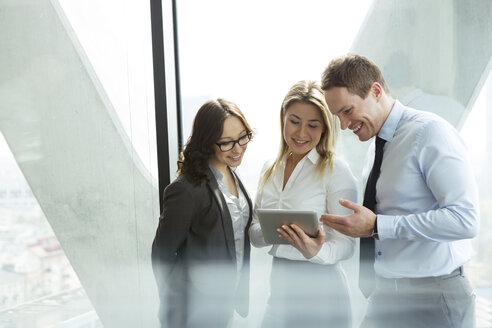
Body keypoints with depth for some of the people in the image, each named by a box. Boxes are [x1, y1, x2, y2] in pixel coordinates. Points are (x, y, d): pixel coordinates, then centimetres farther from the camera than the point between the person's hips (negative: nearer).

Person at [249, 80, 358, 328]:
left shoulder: (335, 169, -10)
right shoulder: (270, 170, 7)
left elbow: (346, 243, -11)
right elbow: (254, 234, 7)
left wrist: (316, 252, -31)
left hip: (319, 291, -4)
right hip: (277, 288, 5)